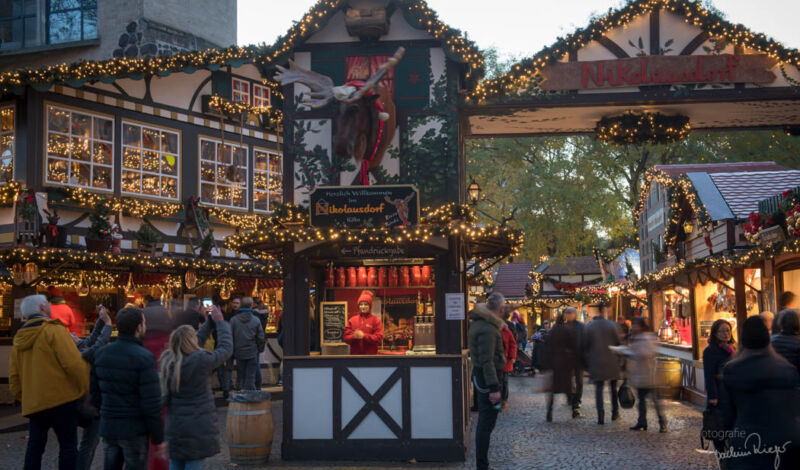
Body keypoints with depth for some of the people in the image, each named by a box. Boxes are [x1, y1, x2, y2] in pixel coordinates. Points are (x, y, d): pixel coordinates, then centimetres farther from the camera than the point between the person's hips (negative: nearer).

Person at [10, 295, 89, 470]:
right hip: (61, 399, -6)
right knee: (68, 446, 1)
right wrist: (85, 389, -8)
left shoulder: (19, 340, 14)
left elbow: (14, 377, 16)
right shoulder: (54, 330, -9)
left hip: (33, 403, 7)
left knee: (34, 448, 12)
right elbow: (74, 363, -17)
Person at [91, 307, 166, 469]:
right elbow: (152, 403, -18)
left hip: (108, 428, 6)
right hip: (134, 430, -6)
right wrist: (159, 438, -9)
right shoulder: (144, 358, -17)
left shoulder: (101, 353, 3)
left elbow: (95, 393, 9)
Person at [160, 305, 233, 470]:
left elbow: (191, 349, 18)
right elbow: (226, 348, -2)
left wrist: (210, 322, 20)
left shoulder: (167, 360, 2)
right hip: (197, 429, -6)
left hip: (174, 427, 6)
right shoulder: (201, 361, -17)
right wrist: (220, 321, 10)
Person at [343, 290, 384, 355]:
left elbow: (379, 337, -8)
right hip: (355, 353, 3)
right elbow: (346, 337, 6)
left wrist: (364, 336, -18)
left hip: (370, 354, -2)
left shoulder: (376, 320, 2)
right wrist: (354, 336, -16)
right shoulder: (352, 320, 10)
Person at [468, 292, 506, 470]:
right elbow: (487, 360, -26)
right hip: (487, 377, -11)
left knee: (484, 421, 20)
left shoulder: (480, 323, 10)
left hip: (480, 375, 11)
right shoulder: (487, 329, -22)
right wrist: (494, 388, -27)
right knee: (486, 423, -6)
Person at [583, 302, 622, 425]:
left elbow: (585, 346, 1)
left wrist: (587, 362, 11)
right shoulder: (612, 325, -4)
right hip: (612, 362, 0)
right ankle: (615, 413, 21)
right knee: (613, 387, 16)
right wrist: (620, 359, 8)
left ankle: (601, 417, -4)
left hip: (596, 362, 0)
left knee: (599, 388, 3)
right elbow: (618, 343, -2)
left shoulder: (589, 326, -2)